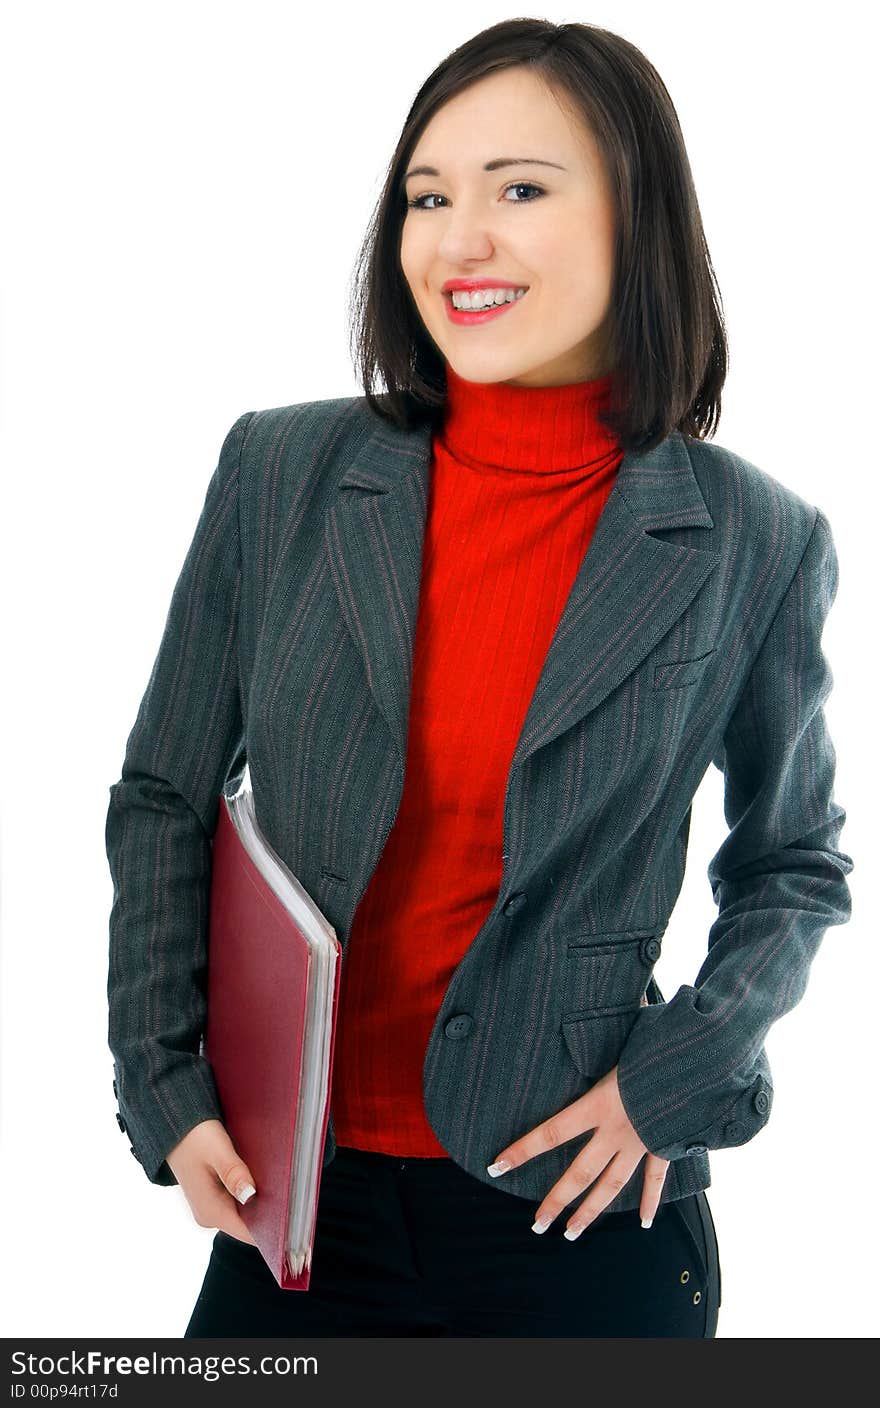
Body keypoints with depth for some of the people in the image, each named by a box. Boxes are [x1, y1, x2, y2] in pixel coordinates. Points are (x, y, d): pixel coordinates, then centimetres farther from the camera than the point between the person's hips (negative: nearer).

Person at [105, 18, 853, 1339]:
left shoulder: (756, 546, -7)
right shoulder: (279, 473, -3)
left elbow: (796, 861, 7)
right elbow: (162, 803, 5)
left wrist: (674, 1078, -7)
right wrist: (167, 1091, -2)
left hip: (577, 1212, -1)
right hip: (289, 1192, 2)